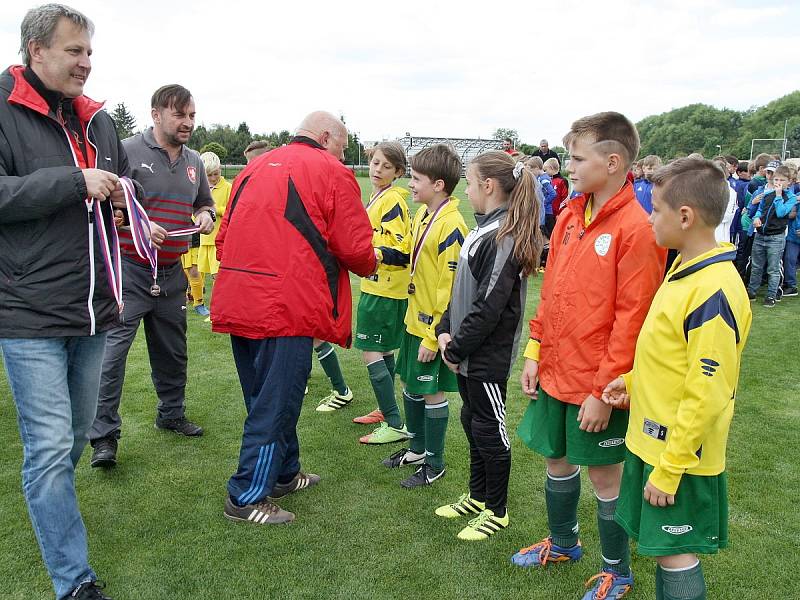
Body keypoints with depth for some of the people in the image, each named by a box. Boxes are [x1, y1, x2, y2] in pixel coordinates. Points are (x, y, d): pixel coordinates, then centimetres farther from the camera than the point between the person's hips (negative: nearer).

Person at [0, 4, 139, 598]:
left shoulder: (98, 120, 13)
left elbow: (126, 178, 26)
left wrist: (120, 192, 4)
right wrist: (75, 180, -21)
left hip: (93, 308, 7)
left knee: (76, 434, 20)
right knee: (51, 447, -5)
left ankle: (50, 508, 45)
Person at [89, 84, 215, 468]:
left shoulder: (194, 162, 12)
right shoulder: (128, 151, -8)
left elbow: (205, 203, 25)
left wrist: (205, 216, 2)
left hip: (172, 273, 6)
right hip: (128, 268, -6)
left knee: (172, 351, 16)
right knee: (112, 350, -9)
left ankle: (172, 414, 34)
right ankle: (104, 436, 0)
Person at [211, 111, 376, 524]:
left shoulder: (254, 169, 17)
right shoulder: (331, 173, -3)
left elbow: (224, 238, 16)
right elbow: (355, 249, -8)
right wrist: (370, 266, 13)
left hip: (237, 303, 8)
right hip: (287, 307, -8)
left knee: (269, 396, 20)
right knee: (274, 405, 3)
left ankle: (284, 474, 35)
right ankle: (247, 498, 12)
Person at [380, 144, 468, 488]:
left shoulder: (450, 226, -21)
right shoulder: (422, 214, 6)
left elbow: (450, 288, -22)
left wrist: (434, 336, -19)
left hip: (433, 328, -9)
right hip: (414, 319, 9)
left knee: (433, 393, 4)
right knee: (410, 384, 19)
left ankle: (434, 465, 22)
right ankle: (417, 448, 38)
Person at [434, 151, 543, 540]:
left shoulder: (504, 238, -20)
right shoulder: (483, 229, 10)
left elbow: (489, 306, -23)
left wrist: (456, 348, -15)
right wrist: (445, 330, 2)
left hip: (488, 356, -9)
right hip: (470, 353, 9)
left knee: (489, 429, 4)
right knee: (472, 420, 19)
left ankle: (497, 511, 22)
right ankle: (478, 496, 36)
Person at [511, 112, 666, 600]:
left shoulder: (635, 229, -17)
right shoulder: (570, 217, 6)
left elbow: (631, 320, -19)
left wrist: (604, 390, -17)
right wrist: (536, 352, 8)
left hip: (597, 386, -7)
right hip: (555, 374, 7)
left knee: (605, 475, 9)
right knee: (557, 459, 20)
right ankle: (563, 544, 44)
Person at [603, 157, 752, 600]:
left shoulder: (714, 293, -25)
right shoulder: (684, 268, 4)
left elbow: (706, 397, -24)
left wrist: (668, 470, -19)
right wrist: (633, 380, 7)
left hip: (679, 456, -9)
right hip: (651, 441, 9)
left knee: (674, 553, 7)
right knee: (658, 545, 21)